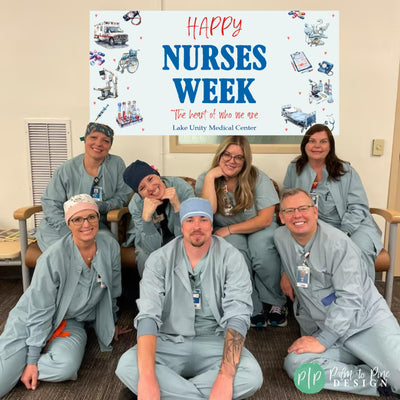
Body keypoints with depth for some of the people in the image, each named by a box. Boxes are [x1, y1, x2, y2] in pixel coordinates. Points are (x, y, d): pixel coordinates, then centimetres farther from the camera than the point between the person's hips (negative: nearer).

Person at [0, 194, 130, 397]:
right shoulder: (53, 257, -23)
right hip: (31, 320, -3)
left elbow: (113, 290, 6)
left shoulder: (110, 246, -11)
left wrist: (111, 324, 18)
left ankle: (20, 369, 0)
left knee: (66, 367, -28)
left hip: (73, 323, 3)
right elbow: (40, 311, -15)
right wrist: (32, 359, -12)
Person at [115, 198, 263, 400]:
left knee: (252, 375, -29)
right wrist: (147, 377, -33)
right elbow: (148, 316, -18)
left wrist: (225, 378, -32)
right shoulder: (159, 260, -9)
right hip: (169, 342, 0)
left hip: (214, 343, 0)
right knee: (126, 366, -27)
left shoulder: (231, 258, -10)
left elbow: (237, 317, -19)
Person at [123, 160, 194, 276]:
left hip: (175, 236, 1)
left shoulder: (183, 188, -27)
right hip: (148, 238, 0)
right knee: (146, 257, -30)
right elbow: (152, 248, -26)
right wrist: (146, 216, -41)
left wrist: (177, 205, -41)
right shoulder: (136, 204, -24)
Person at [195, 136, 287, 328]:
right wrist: (210, 177, -23)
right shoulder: (205, 179, -5)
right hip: (226, 233, 1)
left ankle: (277, 304, -8)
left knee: (262, 250, -32)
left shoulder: (257, 178, -10)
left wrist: (229, 230, -17)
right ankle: (252, 309, -17)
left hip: (258, 229, 0)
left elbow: (265, 219, -14)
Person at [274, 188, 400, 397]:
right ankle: (378, 381, -12)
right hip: (324, 330, 5)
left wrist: (322, 341, -19)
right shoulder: (280, 237, 2)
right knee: (295, 363, -25)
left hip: (367, 321, -4)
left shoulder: (338, 243, -14)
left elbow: (349, 298, -18)